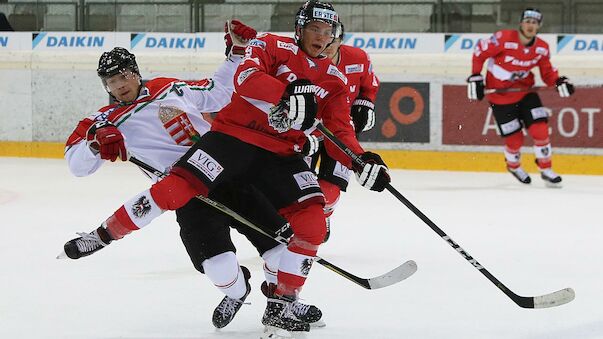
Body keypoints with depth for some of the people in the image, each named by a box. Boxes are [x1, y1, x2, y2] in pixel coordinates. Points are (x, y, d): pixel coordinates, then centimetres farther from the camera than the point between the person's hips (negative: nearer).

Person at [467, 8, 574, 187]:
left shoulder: (542, 48, -8)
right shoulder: (504, 38, -24)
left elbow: (547, 72, 4)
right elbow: (480, 53, -12)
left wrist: (559, 81, -17)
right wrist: (475, 77, -14)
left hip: (525, 90, 4)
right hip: (500, 94, -4)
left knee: (540, 130, -8)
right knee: (515, 138, -1)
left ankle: (546, 170, 9)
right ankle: (513, 166, 31)